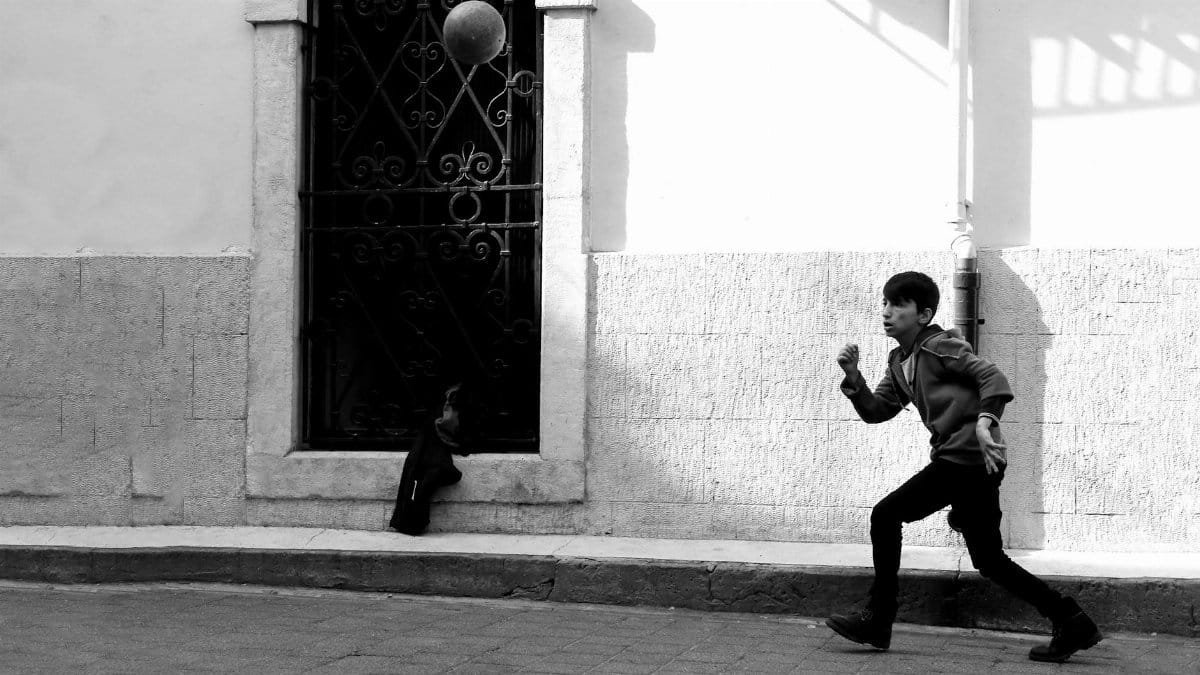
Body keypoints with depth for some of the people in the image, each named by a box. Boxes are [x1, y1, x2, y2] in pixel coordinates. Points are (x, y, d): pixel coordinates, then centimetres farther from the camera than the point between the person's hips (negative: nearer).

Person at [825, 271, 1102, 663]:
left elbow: (992, 377, -15)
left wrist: (984, 422, -31)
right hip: (957, 459, 9)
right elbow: (876, 410, 15)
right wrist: (853, 378, -1)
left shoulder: (939, 345, -6)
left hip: (969, 456, -9)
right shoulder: (899, 362, 19)